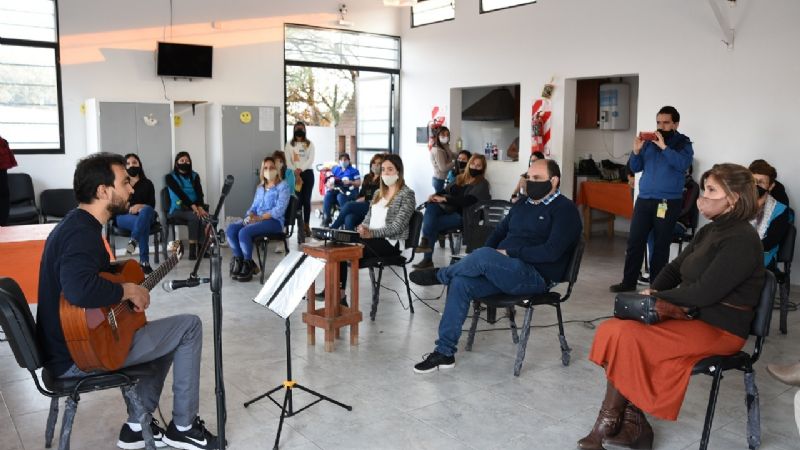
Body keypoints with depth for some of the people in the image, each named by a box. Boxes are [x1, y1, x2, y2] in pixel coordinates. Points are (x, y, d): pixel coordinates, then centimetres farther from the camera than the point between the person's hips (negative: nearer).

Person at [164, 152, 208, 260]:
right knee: (195, 217, -34)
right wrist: (194, 207, -25)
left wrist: (200, 207, -22)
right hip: (177, 209, -3)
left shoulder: (194, 176, 15)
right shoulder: (170, 177, 3)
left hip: (194, 208, 3)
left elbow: (200, 193, -1)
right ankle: (193, 250, -31)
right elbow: (180, 193, -12)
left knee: (206, 217, -30)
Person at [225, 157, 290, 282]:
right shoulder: (260, 188, 23)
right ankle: (239, 260, -7)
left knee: (244, 232, -31)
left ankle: (248, 264, -11)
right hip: (256, 219, 7)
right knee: (230, 229, -21)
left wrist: (260, 218, -20)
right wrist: (249, 216, -4)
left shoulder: (283, 186, 0)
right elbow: (254, 206, 20)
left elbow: (279, 209, -12)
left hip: (273, 221, -6)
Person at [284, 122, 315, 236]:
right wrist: (295, 172, -14)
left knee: (307, 200, -1)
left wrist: (301, 169, -17)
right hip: (295, 174, -1)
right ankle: (300, 224, -1)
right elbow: (288, 161, -1)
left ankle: (306, 224, 2)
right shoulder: (289, 145, 7)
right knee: (298, 200, -5)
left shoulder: (309, 144, 8)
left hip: (307, 173, 1)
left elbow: (311, 159, -3)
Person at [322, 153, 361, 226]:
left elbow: (358, 183, 1)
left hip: (349, 190, -4)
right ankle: (326, 219, -25)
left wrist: (350, 182, -16)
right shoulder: (335, 169, 21)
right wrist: (329, 185, -10)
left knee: (341, 196, -37)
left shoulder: (354, 171, 10)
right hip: (336, 189, 4)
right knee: (327, 195, -28)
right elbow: (329, 180, 13)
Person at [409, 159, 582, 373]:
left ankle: (439, 275, -2)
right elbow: (499, 232, 21)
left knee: (483, 256, -32)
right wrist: (482, 262, 1)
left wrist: (509, 253, -14)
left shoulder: (565, 210, -4)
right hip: (504, 272, 7)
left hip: (535, 276, -7)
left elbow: (551, 251, -17)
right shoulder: (522, 204, 20)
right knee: (460, 283, -18)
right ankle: (444, 352, -13)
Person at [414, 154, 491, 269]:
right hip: (447, 209, 6)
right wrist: (435, 195, -3)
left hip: (461, 215, -5)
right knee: (430, 206, -29)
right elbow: (446, 191, 22)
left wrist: (444, 199, -22)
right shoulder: (460, 178, 21)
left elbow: (467, 201, -16)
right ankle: (426, 241, -37)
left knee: (432, 224, -27)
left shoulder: (482, 184, -1)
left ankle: (428, 259, -22)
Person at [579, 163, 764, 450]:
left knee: (626, 337, -24)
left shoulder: (741, 240, -16)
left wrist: (659, 298, -10)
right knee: (613, 329, -13)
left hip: (718, 329, -9)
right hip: (691, 316, 9)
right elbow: (674, 268, 16)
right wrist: (653, 291, -3)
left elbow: (705, 292, -22)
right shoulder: (709, 231, 12)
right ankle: (632, 424, -10)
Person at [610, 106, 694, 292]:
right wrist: (636, 151, -8)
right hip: (644, 199, 4)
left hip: (668, 202, -3)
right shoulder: (649, 141, 11)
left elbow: (683, 164, -17)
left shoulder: (683, 143, 1)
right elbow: (635, 168, 10)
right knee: (634, 241, 1)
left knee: (661, 245, 3)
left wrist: (664, 146, -19)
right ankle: (629, 281, 9)